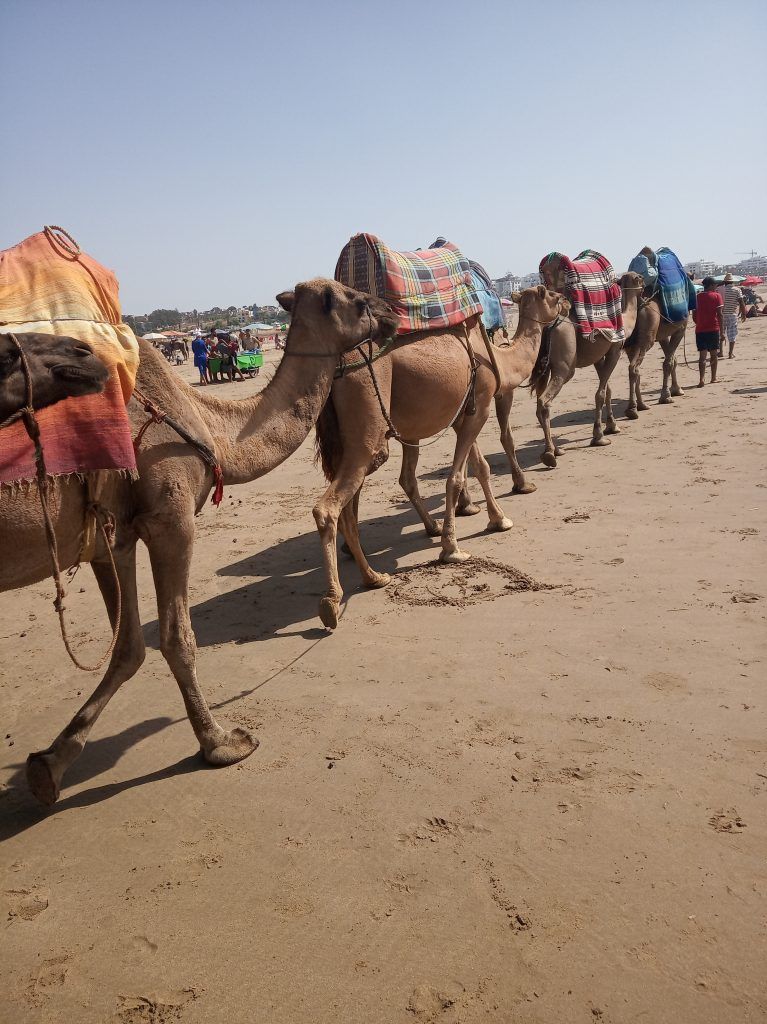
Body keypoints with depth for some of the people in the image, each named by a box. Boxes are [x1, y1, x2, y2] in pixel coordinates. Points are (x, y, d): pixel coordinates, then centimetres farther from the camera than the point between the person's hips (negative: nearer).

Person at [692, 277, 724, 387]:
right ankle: (713, 378, 19)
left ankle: (702, 379, -16)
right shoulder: (716, 296, -3)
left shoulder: (697, 297, 7)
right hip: (713, 329, -2)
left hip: (700, 330, 2)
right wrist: (722, 331, -5)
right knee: (714, 354, 12)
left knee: (702, 355, -1)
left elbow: (694, 316, 8)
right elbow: (720, 315, -7)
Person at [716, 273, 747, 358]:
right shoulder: (737, 290, -3)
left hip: (721, 314, 1)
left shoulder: (718, 289, 0)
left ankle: (721, 351, 8)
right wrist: (743, 314, 1)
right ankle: (730, 353, 3)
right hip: (732, 314, -1)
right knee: (732, 335, 5)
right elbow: (741, 303, -7)